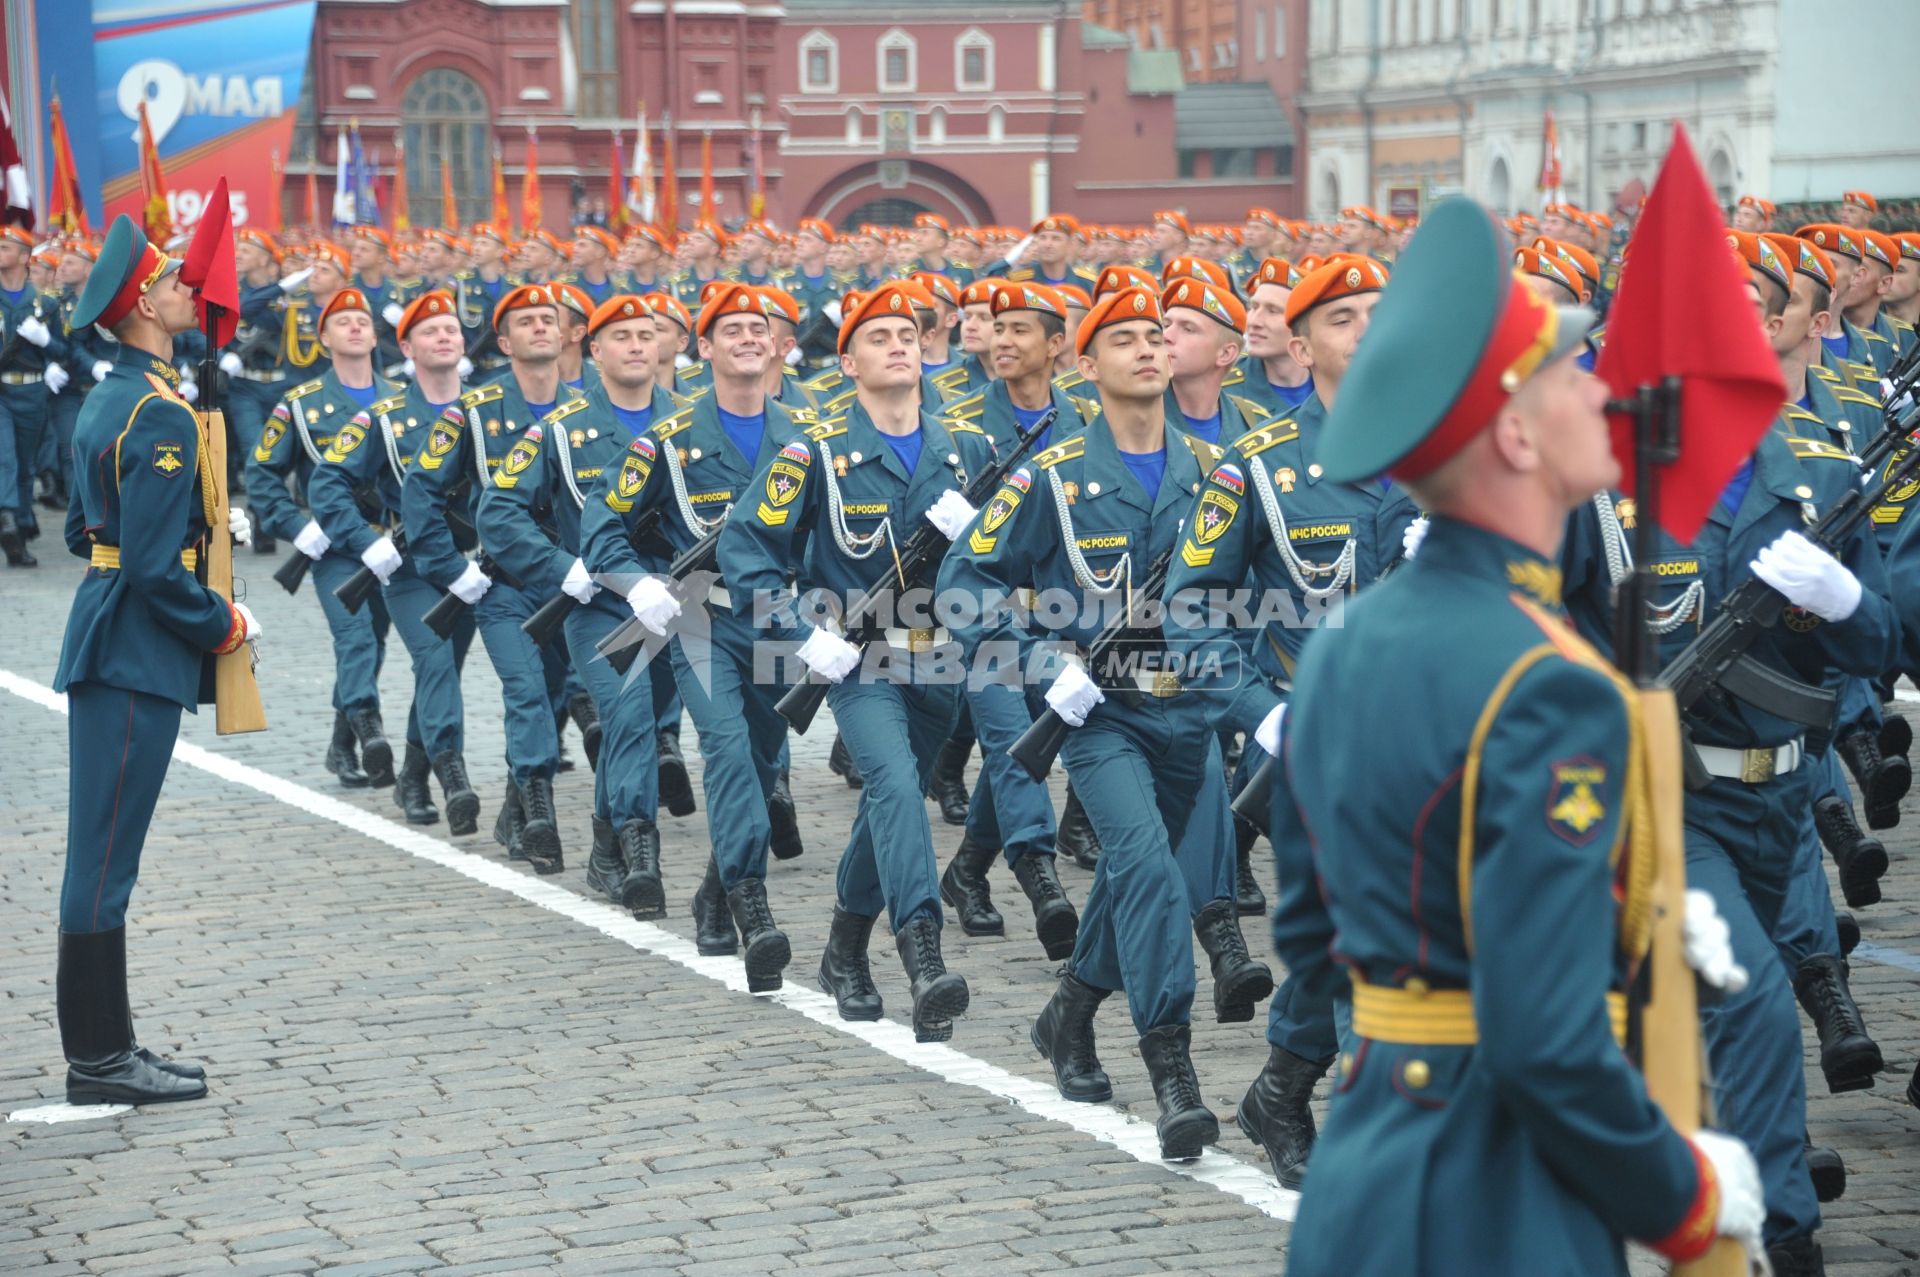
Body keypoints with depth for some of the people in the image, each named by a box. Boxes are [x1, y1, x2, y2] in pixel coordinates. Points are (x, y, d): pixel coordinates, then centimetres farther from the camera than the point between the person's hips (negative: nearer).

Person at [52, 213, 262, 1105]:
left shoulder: (107, 401, 12)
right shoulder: (161, 418, -18)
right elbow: (155, 569, -22)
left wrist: (205, 523, 15)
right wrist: (226, 626, -7)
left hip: (106, 638, 10)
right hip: (137, 654, -10)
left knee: (102, 854, 13)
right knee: (105, 857, -4)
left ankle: (102, 1046, 21)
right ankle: (100, 1063, 2)